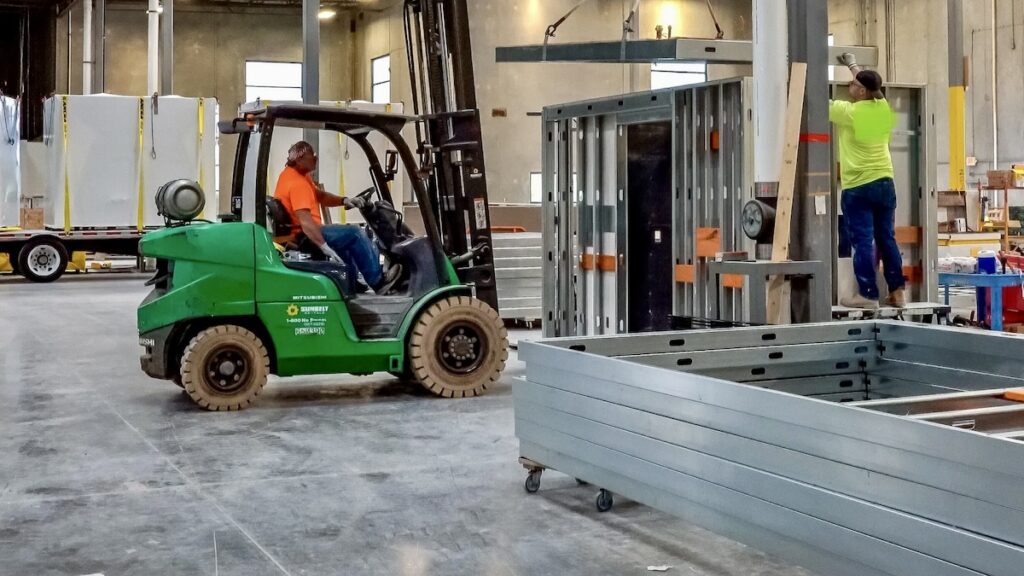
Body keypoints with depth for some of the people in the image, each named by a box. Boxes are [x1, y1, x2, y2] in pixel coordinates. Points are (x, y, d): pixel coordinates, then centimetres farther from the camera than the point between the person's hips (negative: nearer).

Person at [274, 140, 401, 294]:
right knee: (355, 234, -12)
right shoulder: (298, 183, -24)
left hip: (298, 231, 11)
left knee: (346, 236, 27)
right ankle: (378, 282, -6)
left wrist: (344, 201, -2)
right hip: (303, 236, -11)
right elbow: (305, 221, -34)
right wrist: (325, 247, -36)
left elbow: (320, 196, 15)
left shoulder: (292, 173, 9)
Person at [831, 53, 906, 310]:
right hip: (884, 183, 6)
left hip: (858, 187, -6)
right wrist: (852, 64, 37)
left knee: (863, 241, -3)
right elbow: (869, 84, 24)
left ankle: (867, 294, -2)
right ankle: (897, 291, 13)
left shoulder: (849, 112, -13)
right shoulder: (884, 108, 4)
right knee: (887, 238, 11)